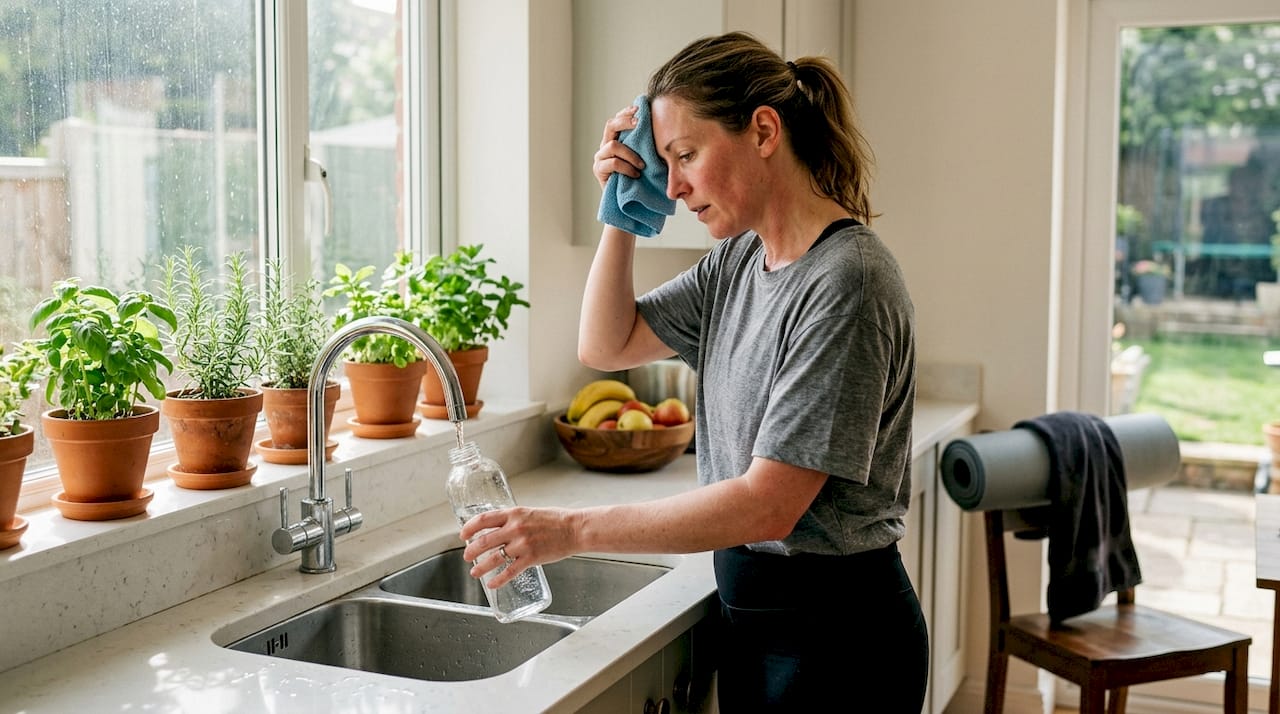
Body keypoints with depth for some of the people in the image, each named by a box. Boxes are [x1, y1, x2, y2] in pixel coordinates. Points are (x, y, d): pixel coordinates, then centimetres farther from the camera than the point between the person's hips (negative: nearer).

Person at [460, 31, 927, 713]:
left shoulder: (845, 283, -23)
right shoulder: (738, 260, 4)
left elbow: (767, 504, -26)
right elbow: (606, 346, 12)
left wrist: (573, 529, -25)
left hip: (833, 635, -7)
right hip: (751, 610, 7)